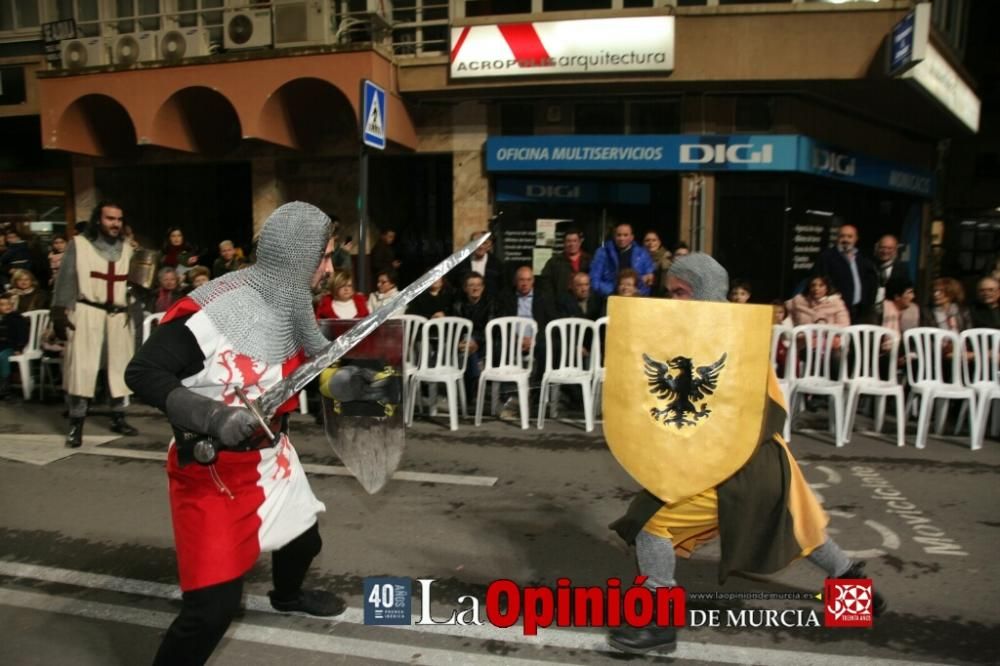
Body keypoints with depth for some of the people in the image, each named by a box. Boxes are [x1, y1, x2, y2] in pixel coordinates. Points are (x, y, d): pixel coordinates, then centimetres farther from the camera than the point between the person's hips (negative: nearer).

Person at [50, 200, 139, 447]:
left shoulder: (126, 249, 13)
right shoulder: (79, 244, 1)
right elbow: (66, 281, -2)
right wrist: (59, 315, -7)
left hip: (120, 315, 4)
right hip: (87, 313, -4)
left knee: (121, 367, 7)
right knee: (82, 367, -7)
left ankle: (118, 418, 19)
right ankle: (76, 424, 0)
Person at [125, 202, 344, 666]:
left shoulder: (294, 305, -2)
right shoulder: (211, 309, -26)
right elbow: (142, 372, -22)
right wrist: (210, 415, -34)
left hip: (272, 455, 8)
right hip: (212, 469, -8)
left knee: (303, 538, 27)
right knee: (214, 602, -10)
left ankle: (287, 595, 61)